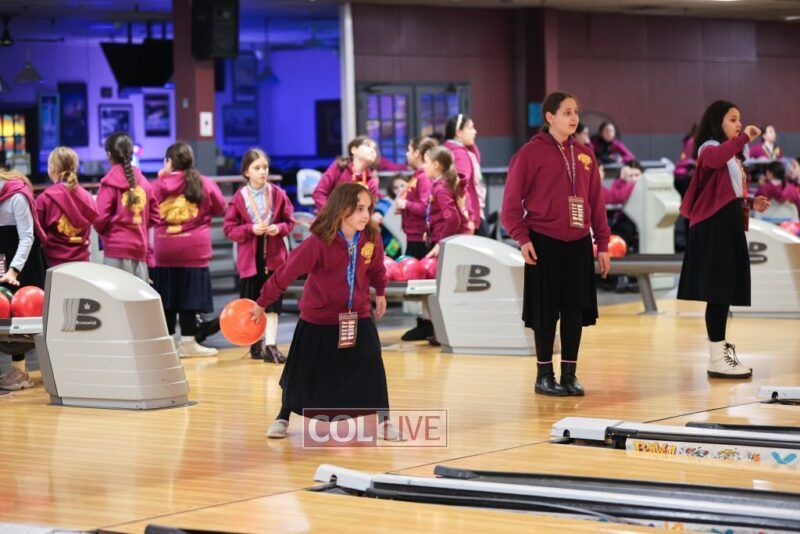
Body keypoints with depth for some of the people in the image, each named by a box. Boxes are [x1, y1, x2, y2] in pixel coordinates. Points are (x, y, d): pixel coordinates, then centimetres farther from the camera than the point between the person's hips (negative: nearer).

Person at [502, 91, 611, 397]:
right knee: (545, 310, 1)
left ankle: (569, 375, 15)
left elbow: (597, 202, 13)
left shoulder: (584, 155, 10)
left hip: (578, 244, 5)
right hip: (544, 244, -5)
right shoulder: (531, 153, -4)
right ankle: (544, 376, 11)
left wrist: (602, 244, 9)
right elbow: (512, 200, -5)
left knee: (575, 310, 6)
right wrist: (522, 237, -15)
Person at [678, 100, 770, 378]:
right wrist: (744, 138, -35)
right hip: (714, 227, -9)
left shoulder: (732, 155, 20)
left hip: (730, 226, 9)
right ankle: (717, 359, -8)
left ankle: (721, 349, 20)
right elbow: (715, 158, -36)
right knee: (719, 291, -9)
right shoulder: (709, 148, -10)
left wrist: (751, 203, 5)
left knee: (725, 290, 12)